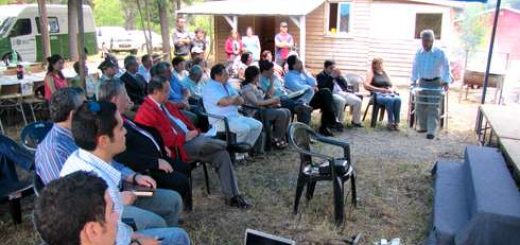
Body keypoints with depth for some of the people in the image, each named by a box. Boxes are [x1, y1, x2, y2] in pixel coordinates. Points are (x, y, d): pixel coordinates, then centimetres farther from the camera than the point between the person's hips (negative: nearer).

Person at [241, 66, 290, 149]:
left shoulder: (256, 86, 17)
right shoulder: (247, 88, -13)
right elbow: (256, 102, -21)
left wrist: (272, 103, -1)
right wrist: (272, 100, -13)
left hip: (263, 108, 10)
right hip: (255, 113, -10)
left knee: (287, 112, -2)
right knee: (281, 114, -24)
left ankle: (282, 136, 4)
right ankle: (276, 139, -10)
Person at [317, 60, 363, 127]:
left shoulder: (336, 74, 23)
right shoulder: (321, 76, 7)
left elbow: (345, 84, 18)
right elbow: (322, 86, -14)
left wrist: (339, 76, 1)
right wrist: (331, 76, -14)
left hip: (343, 92, 6)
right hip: (332, 94, -6)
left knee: (358, 101, -13)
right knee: (341, 101, -38)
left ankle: (356, 121, 1)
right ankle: (339, 123, -27)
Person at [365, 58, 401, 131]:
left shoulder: (385, 73, 25)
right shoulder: (371, 73, 11)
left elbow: (392, 86, 23)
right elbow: (366, 85, -4)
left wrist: (392, 89, -2)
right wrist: (380, 89, -11)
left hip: (389, 93, 4)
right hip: (378, 94, -4)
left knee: (398, 99, -31)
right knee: (390, 100, -37)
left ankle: (396, 122, -30)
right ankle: (390, 122, -30)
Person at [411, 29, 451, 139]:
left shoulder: (440, 53, -9)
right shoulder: (418, 53, 0)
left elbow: (446, 67, -4)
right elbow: (415, 67, 10)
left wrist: (446, 82, -11)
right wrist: (414, 80, 3)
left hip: (435, 82, -4)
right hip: (422, 82, 4)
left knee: (433, 107, -7)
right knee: (421, 106, 7)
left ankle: (432, 131, -6)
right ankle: (422, 126, 21)